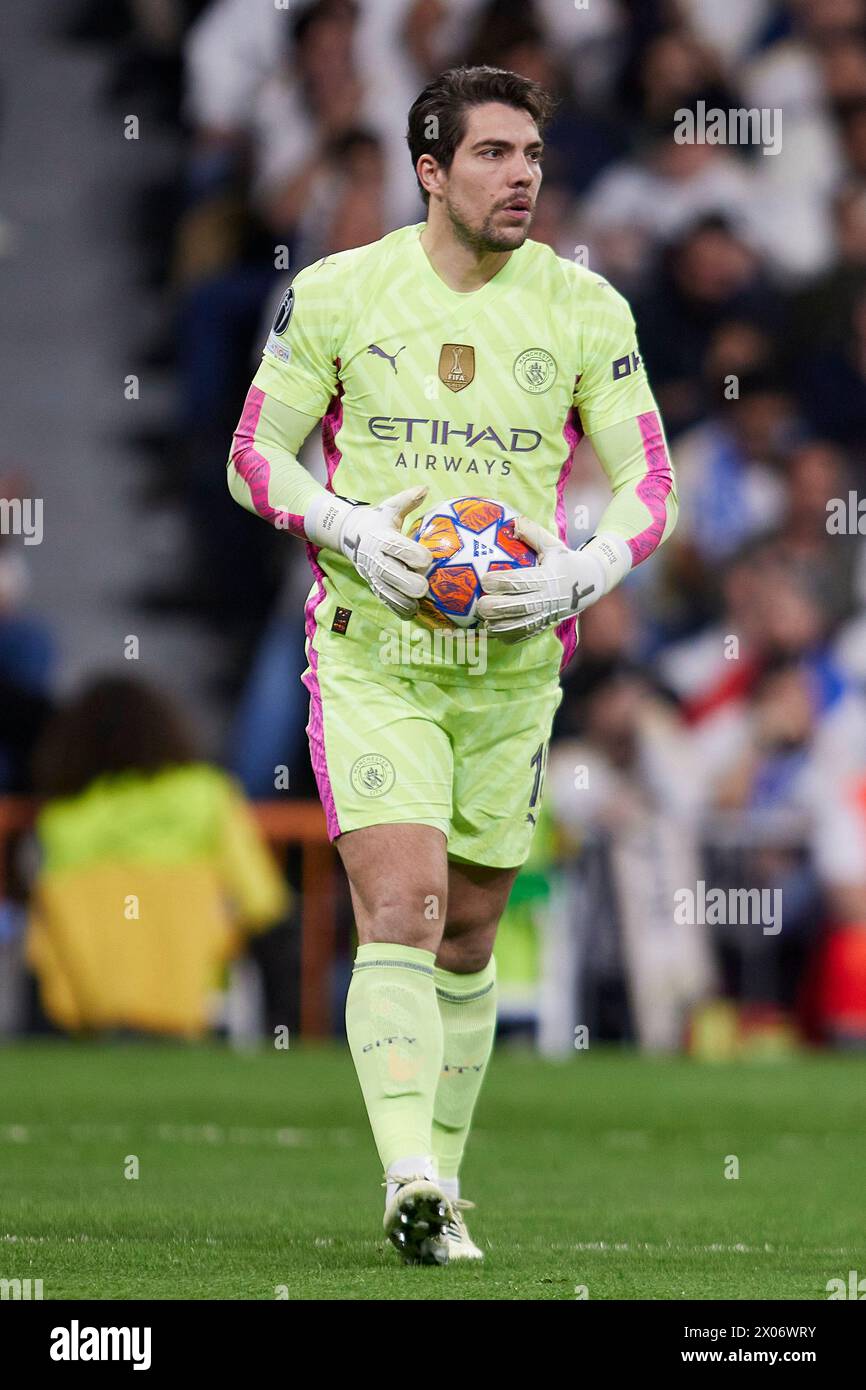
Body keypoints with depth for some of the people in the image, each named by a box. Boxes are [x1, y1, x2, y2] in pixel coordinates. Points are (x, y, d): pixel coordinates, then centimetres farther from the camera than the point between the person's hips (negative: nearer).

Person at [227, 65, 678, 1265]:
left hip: (513, 665, 3)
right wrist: (351, 532, -15)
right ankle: (409, 1178, -28)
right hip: (370, 657, -3)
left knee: (468, 937, 10)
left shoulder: (584, 309, 1)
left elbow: (649, 485, 4)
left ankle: (441, 1186, 24)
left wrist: (580, 574, -16)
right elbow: (255, 453, 4)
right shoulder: (337, 295, -3)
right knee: (401, 909, -18)